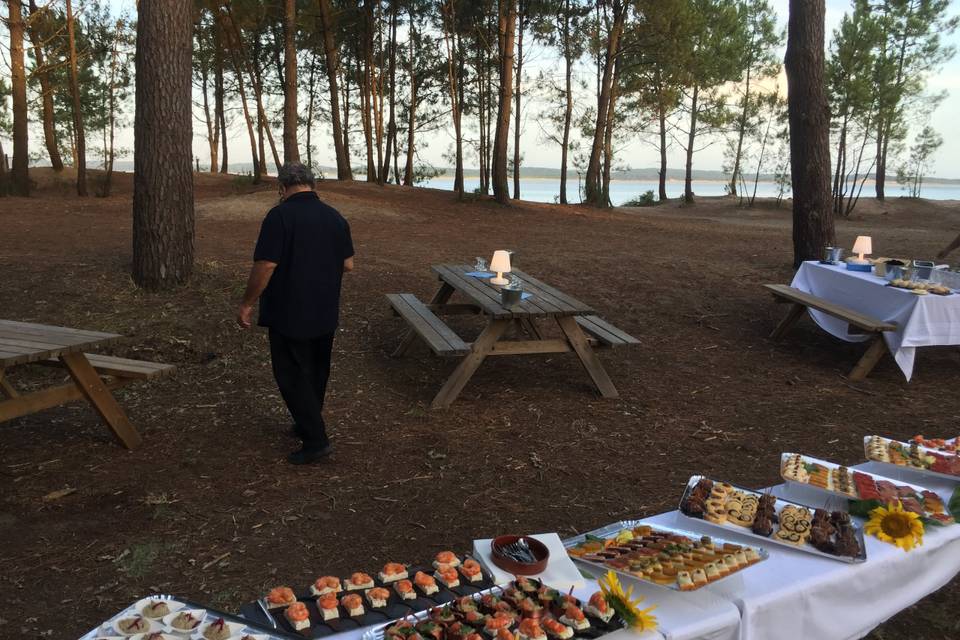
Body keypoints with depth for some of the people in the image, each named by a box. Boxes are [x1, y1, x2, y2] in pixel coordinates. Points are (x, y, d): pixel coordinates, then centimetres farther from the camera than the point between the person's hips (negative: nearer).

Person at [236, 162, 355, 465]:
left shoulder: (280, 215, -16)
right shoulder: (335, 217, 3)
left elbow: (265, 266, -20)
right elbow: (348, 264, 7)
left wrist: (247, 303, -9)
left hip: (290, 314, -6)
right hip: (326, 314, 7)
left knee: (293, 376, 2)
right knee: (317, 372, 19)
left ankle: (316, 440, 1)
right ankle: (308, 424, 35)